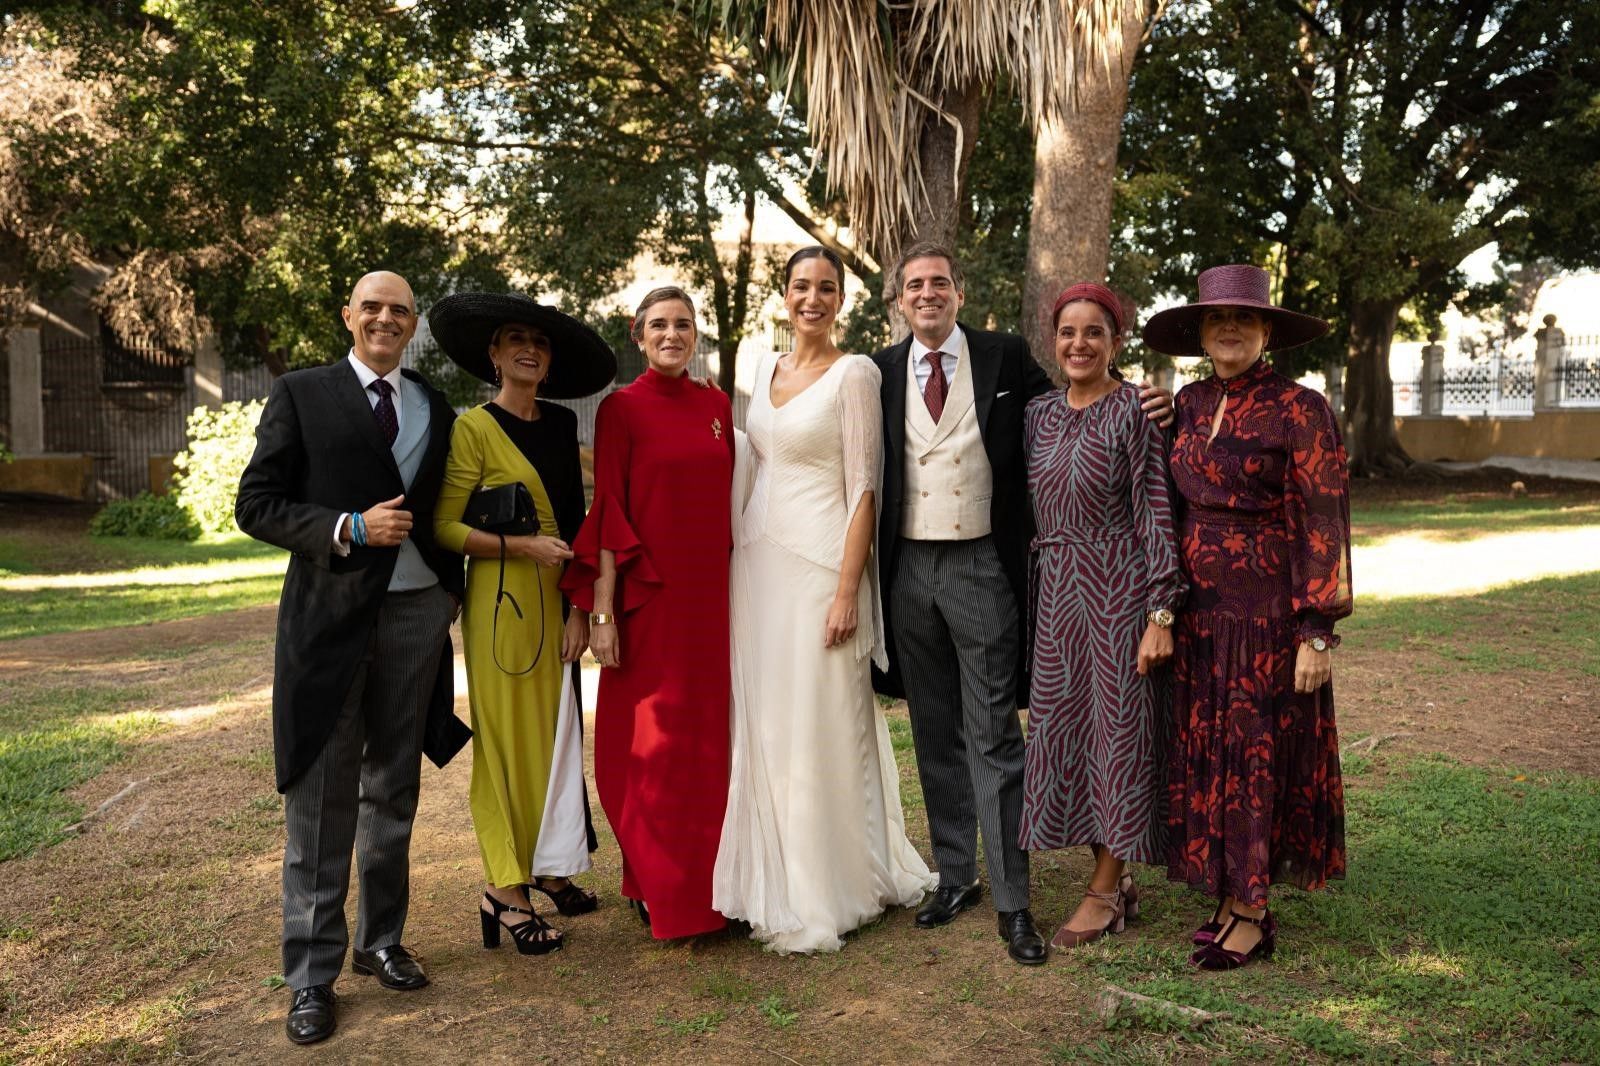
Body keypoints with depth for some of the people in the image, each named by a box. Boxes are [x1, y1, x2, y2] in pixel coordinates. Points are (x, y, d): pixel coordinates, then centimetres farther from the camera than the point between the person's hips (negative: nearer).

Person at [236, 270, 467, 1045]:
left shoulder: (435, 408, 11)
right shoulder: (300, 395, 1)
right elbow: (255, 504, -4)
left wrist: (454, 590, 7)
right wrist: (350, 528, -16)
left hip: (416, 612, 4)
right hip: (329, 614, -3)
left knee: (393, 791, 14)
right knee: (321, 800, 2)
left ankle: (381, 941, 29)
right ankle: (312, 974, 14)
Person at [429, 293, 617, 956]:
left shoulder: (561, 423, 11)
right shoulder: (475, 428, -5)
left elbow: (574, 520, 11)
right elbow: (445, 528, -8)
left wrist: (580, 606, 3)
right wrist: (524, 546, -17)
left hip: (558, 600, 6)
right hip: (500, 599, -5)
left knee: (557, 731, 9)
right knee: (506, 734, -1)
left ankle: (549, 867, 23)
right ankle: (505, 889, 9)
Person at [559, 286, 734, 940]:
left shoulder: (716, 405, 10)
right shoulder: (622, 408, -3)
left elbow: (729, 500, 13)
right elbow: (608, 512, -7)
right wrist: (601, 612, -11)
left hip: (714, 593, 4)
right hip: (649, 596, -4)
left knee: (710, 735, 10)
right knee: (654, 741, 4)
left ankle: (707, 878, 25)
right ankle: (656, 885, 18)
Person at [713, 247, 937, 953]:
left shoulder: (854, 373, -5)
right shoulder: (766, 370, 14)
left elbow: (863, 488, -10)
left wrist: (846, 589, -16)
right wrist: (737, 564, 13)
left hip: (820, 563, -6)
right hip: (757, 562, 7)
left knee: (821, 726, -2)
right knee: (763, 724, 9)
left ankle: (828, 893, 13)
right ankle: (776, 886, 23)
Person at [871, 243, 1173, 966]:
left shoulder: (1006, 358, 2)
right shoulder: (882, 371, 7)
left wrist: (1142, 410, -8)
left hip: (982, 569, -3)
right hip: (910, 572, 3)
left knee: (994, 737, -1)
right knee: (936, 736, 13)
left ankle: (1013, 901, 8)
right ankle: (954, 876, 27)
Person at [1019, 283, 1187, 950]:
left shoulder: (1134, 412, -8)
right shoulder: (1038, 415, 9)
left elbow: (1156, 517, -11)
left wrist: (1161, 615, -15)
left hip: (1119, 590, -6)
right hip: (1056, 592, 6)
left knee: (1118, 729, 3)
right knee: (1064, 730, 10)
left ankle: (1104, 890, 17)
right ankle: (1116, 881, 25)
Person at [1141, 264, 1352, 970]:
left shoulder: (1298, 409, -9)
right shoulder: (1188, 404, 8)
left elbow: (1325, 524, -11)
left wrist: (1317, 631, -14)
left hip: (1267, 611, -6)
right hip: (1198, 609, 6)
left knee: (1258, 752, 2)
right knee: (1206, 752, 10)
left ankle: (1254, 916, 15)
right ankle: (1229, 898, 23)